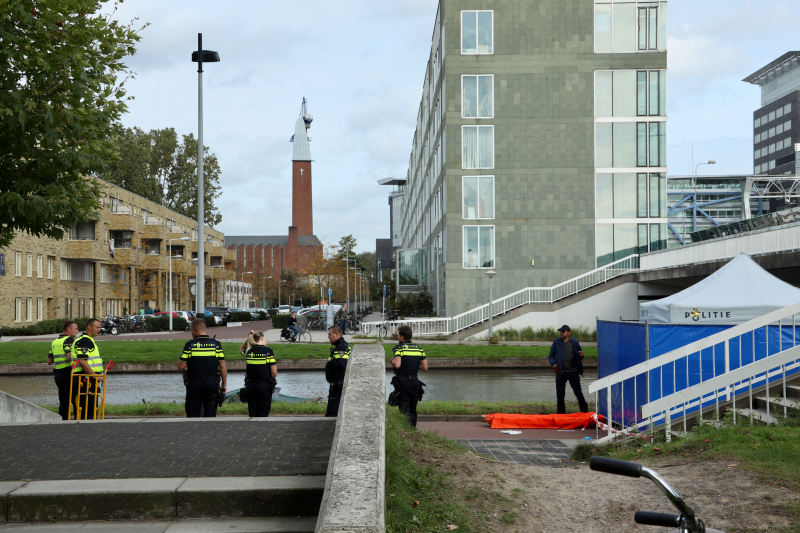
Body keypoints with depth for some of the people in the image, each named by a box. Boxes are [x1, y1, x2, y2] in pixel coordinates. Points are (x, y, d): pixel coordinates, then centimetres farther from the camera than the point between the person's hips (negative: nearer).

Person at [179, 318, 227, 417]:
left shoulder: (189, 345, -5)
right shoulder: (216, 344, 0)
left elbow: (180, 367, -4)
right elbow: (223, 367, -1)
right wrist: (224, 384, 8)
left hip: (194, 383, -1)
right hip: (212, 383, 1)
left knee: (192, 415, 6)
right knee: (210, 414, 5)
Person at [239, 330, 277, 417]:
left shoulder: (248, 351, 2)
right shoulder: (268, 351, -9)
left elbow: (241, 349, 30)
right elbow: (274, 373, -11)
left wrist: (248, 339, 17)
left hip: (250, 386, 4)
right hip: (264, 387, -4)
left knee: (252, 414, 12)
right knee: (263, 415, 2)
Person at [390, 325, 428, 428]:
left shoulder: (399, 348, -10)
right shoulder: (419, 349, 6)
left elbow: (397, 365, -26)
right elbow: (425, 368, 4)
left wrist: (392, 360, -4)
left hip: (402, 384, -5)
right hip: (415, 382, 5)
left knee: (404, 411, -2)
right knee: (413, 411, 17)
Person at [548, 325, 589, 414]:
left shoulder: (574, 342, 6)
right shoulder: (556, 342, 5)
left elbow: (578, 358, 12)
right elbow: (551, 356, 6)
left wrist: (581, 355, -12)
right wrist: (553, 363, -14)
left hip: (573, 372, 0)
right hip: (561, 373, 0)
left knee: (578, 393, 3)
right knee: (560, 395, 2)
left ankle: (585, 412, 19)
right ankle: (561, 414, 14)